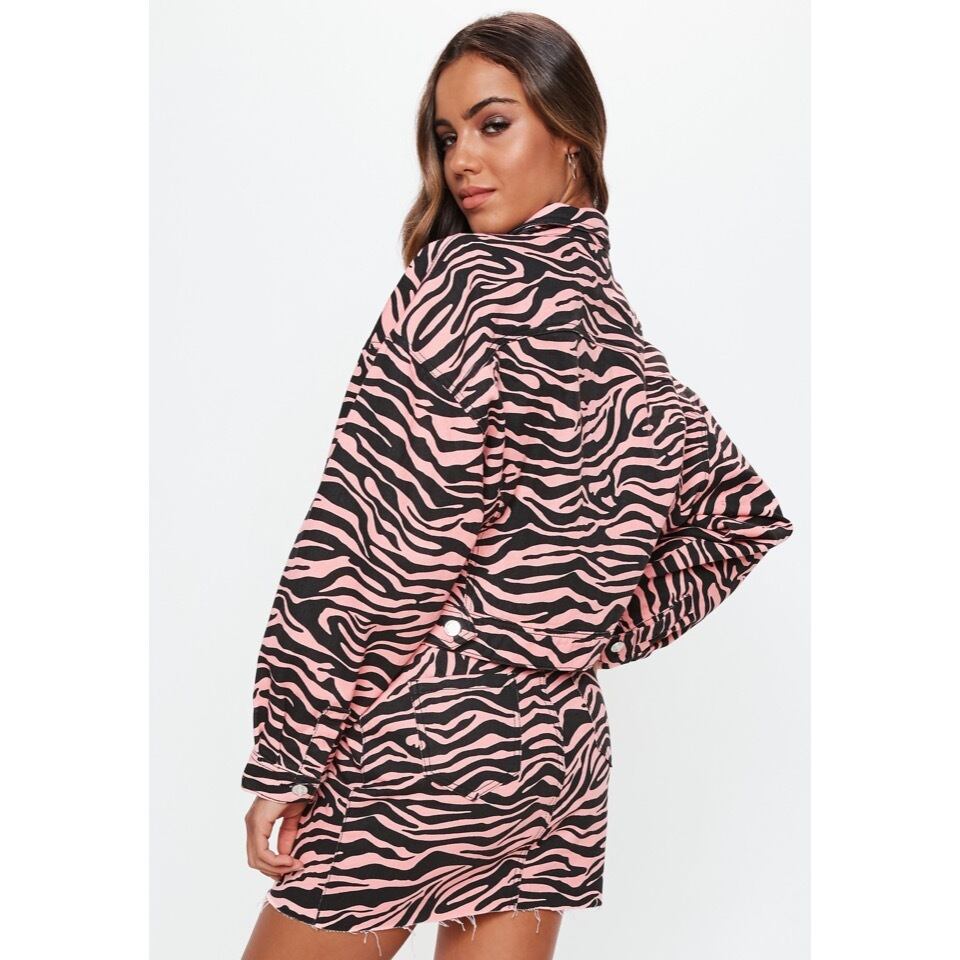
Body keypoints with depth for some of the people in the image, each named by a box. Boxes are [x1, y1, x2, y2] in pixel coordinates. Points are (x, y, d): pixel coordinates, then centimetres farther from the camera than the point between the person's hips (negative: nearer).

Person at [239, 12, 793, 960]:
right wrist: (599, 639, 14)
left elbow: (372, 545, -18)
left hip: (429, 744, -7)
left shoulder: (459, 281, -13)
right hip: (562, 749, 7)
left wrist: (285, 762, -14)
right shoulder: (620, 330, 9)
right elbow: (746, 515, 19)